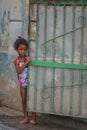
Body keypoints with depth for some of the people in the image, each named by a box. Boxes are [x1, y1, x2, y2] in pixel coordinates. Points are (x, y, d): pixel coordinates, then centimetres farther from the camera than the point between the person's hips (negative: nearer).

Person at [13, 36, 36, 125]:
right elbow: (19, 71, -20)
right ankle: (26, 118, 14)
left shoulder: (28, 58, -9)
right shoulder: (16, 61, -3)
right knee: (24, 100, 7)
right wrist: (26, 62, -27)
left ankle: (33, 118, 3)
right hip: (22, 83, 3)